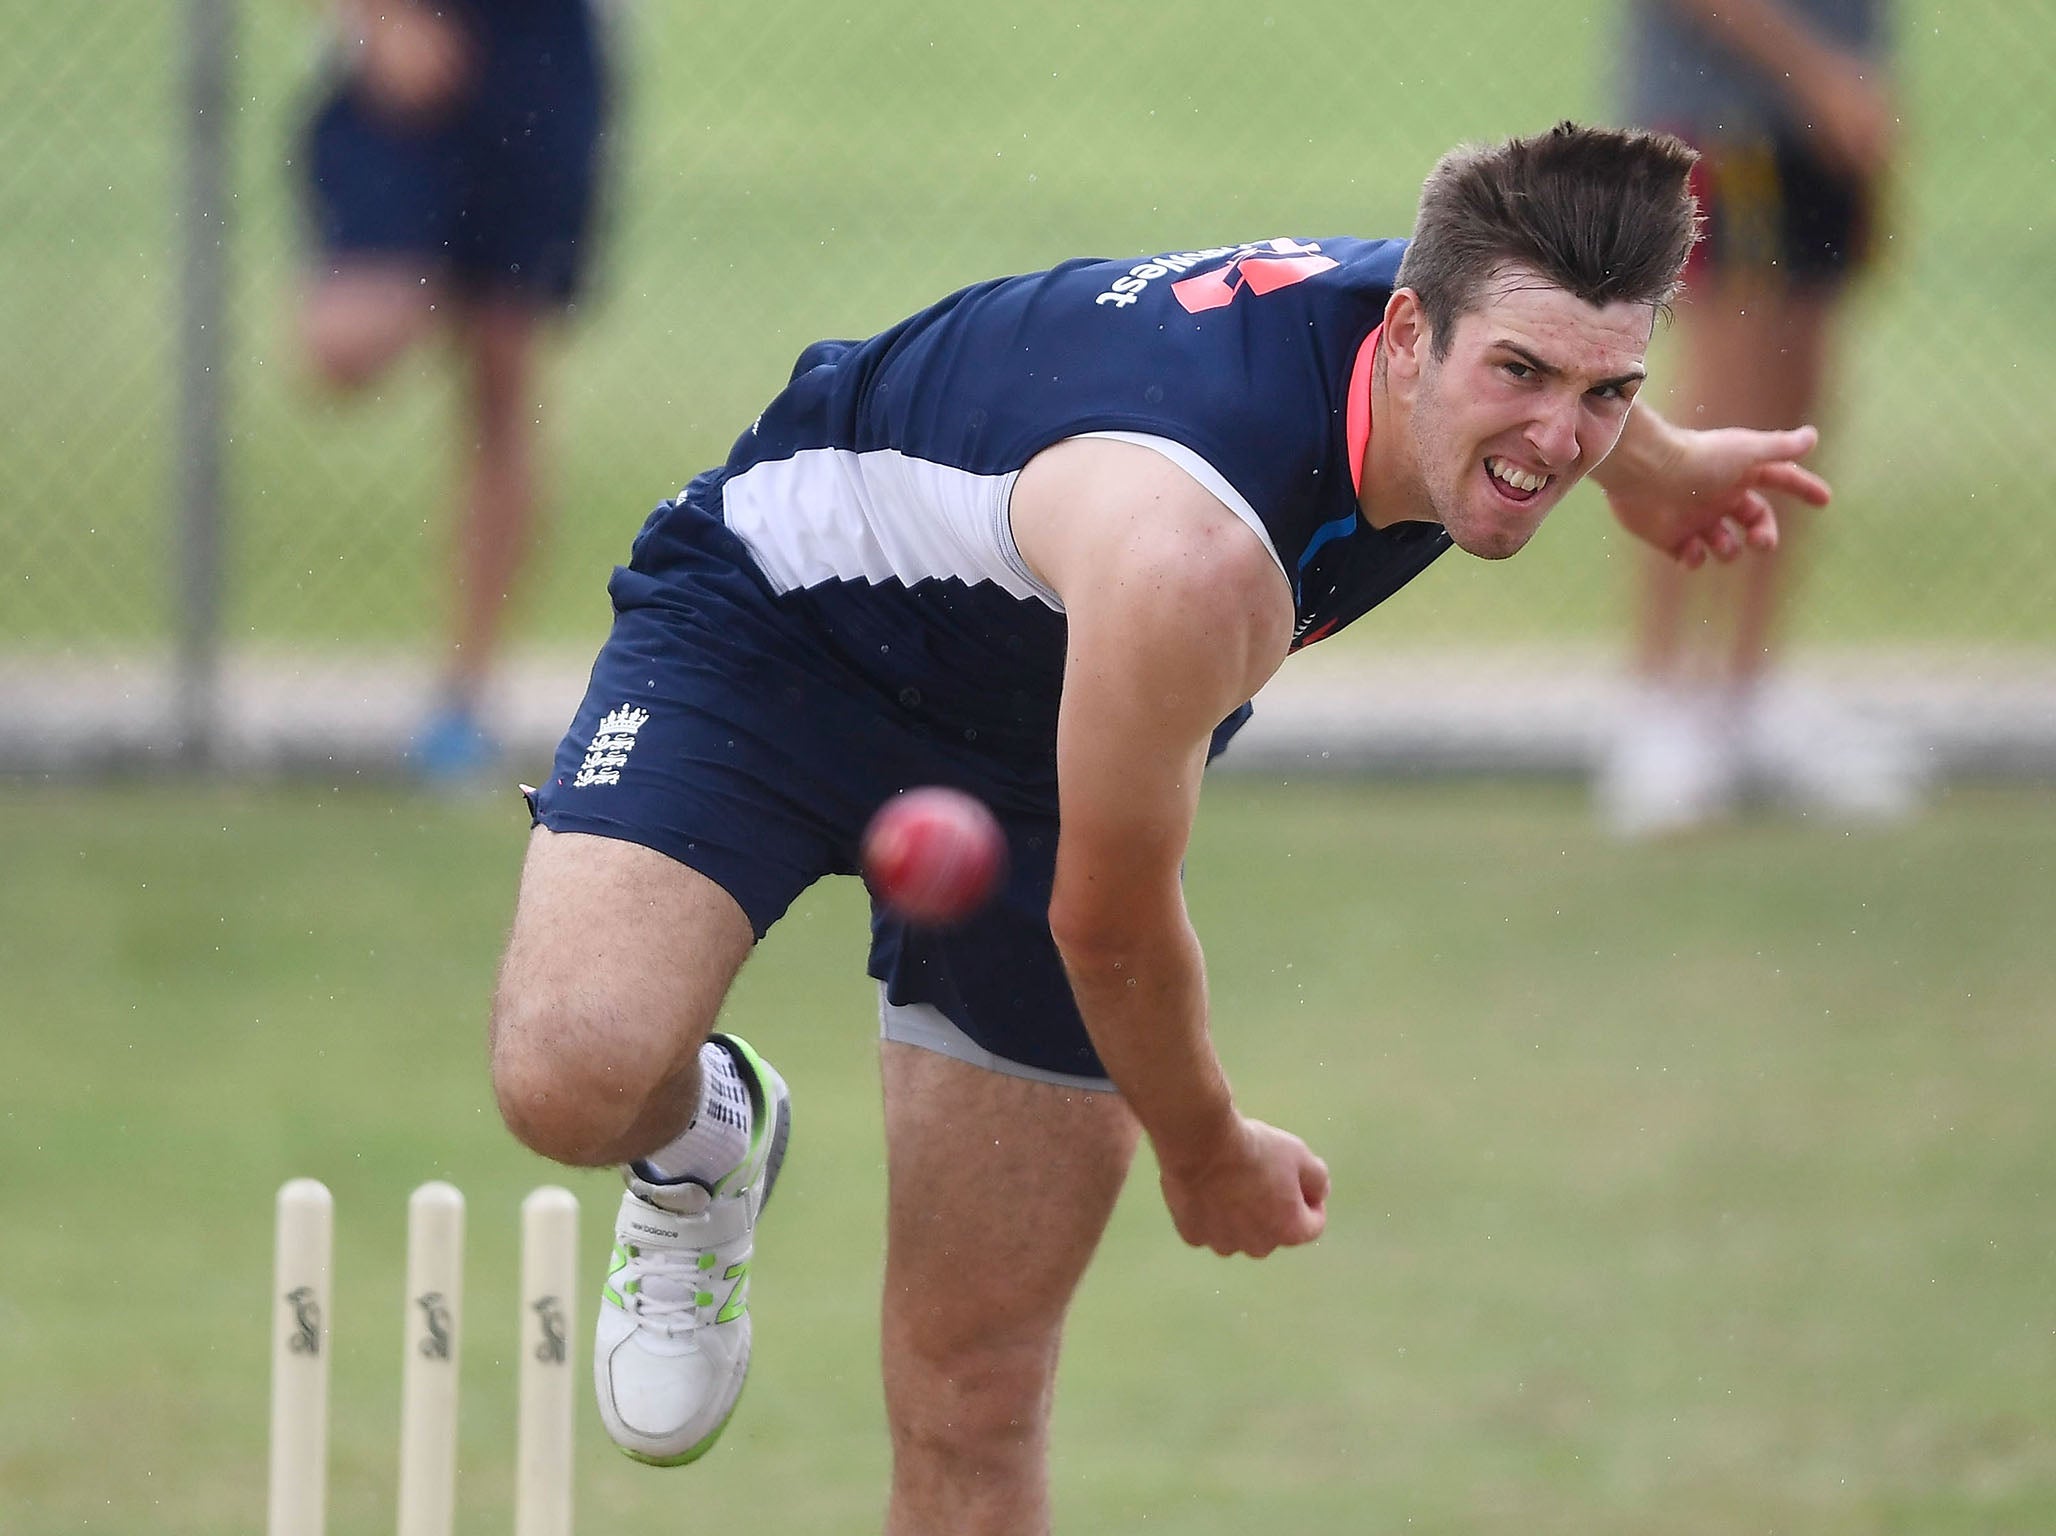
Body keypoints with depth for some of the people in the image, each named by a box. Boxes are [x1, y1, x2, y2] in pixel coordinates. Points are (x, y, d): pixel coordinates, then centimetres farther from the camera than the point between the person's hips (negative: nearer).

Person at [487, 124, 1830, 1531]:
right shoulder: (1190, 551, -42)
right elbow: (1108, 925, -26)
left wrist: (1649, 466, 33)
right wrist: (1208, 1154, -7)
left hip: (1027, 760, 6)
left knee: (979, 1405, -1)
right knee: (572, 1073, -33)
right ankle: (698, 1142, 3)